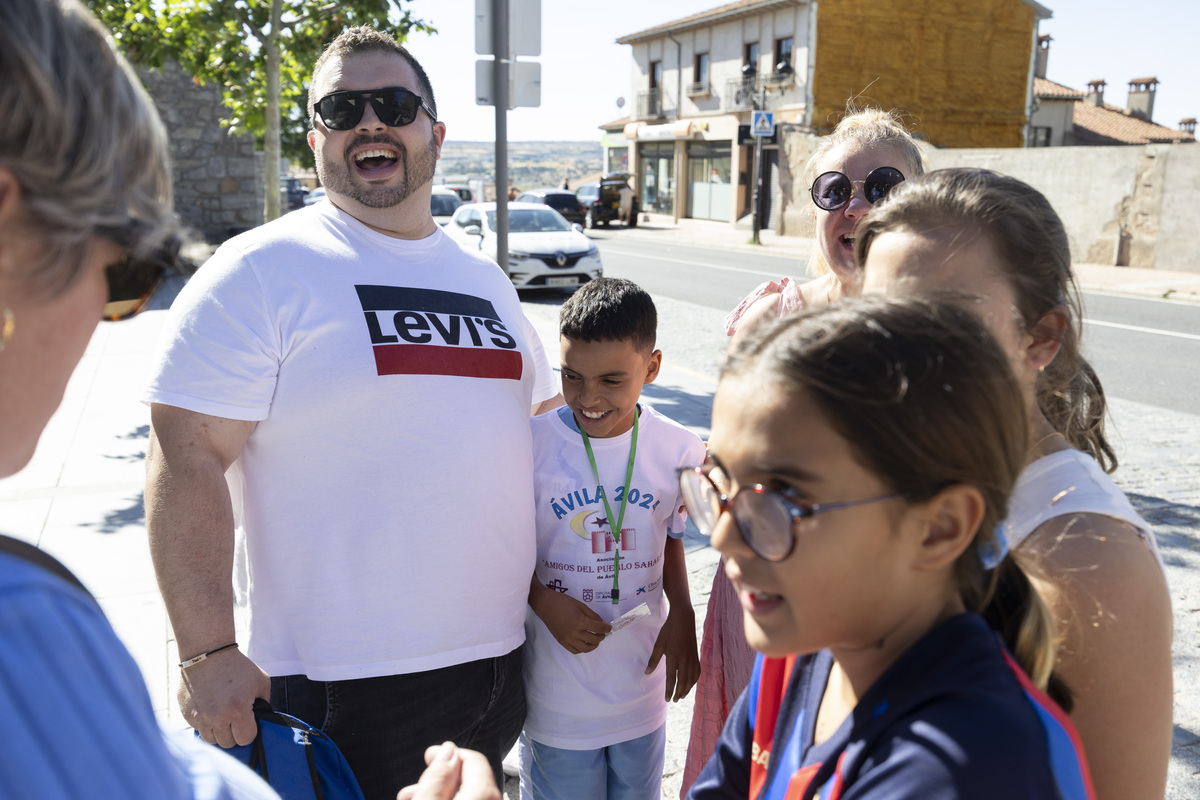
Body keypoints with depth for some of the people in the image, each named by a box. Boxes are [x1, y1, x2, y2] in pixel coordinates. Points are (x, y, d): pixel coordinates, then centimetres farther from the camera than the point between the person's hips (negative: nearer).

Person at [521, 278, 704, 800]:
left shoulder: (680, 450, -9)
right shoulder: (531, 446, -16)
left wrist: (682, 615, -6)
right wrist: (543, 601, -20)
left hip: (644, 689, 3)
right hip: (557, 695, -2)